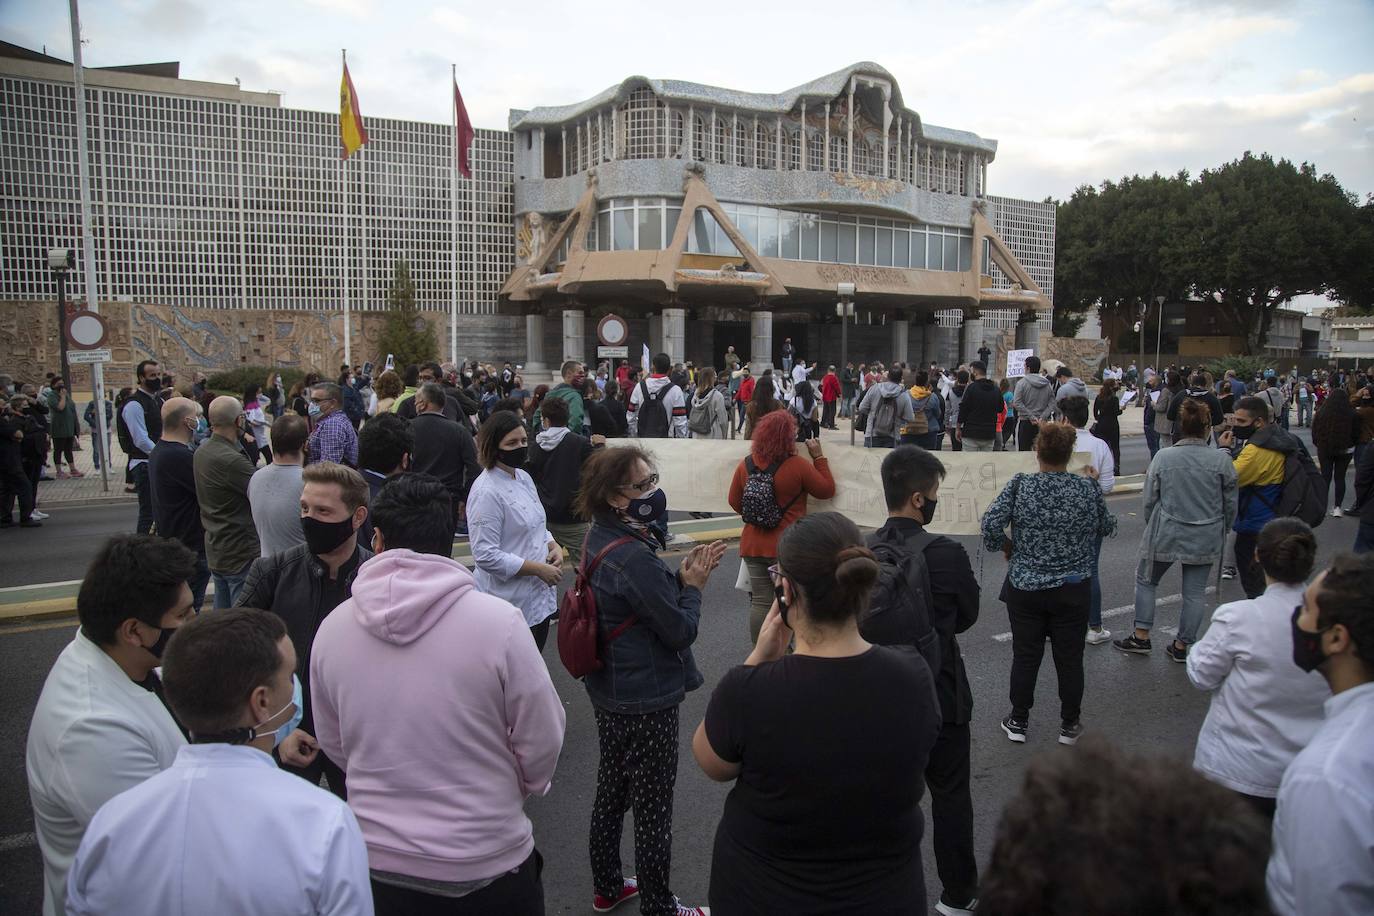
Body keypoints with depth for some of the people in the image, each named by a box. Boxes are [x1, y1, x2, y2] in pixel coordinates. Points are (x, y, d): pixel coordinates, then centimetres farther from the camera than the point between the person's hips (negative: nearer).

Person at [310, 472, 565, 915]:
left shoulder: (332, 628, -9)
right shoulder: (497, 621, -21)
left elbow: (333, 744, 4)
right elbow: (542, 742, -13)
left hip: (378, 860, 3)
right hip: (487, 864, -2)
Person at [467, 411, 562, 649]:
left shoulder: (523, 477, 8)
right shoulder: (486, 492, -19)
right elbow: (486, 555, -22)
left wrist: (554, 546, 0)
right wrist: (538, 569, -19)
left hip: (540, 597, 8)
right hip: (511, 603, -8)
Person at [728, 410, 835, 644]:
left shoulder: (745, 465, -2)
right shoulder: (798, 466, -15)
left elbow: (735, 503, 9)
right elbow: (827, 491, -1)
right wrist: (818, 457, 5)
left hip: (753, 547, 4)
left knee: (760, 602, 12)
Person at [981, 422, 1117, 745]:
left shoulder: (1019, 485, -11)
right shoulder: (1088, 488, -7)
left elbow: (990, 525, -18)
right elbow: (1107, 528, 8)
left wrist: (1008, 548, 1)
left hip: (1025, 587, 0)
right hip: (1073, 590, 0)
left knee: (1025, 655, 12)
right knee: (1069, 657, 14)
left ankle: (1018, 721, 24)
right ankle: (1069, 725, 26)